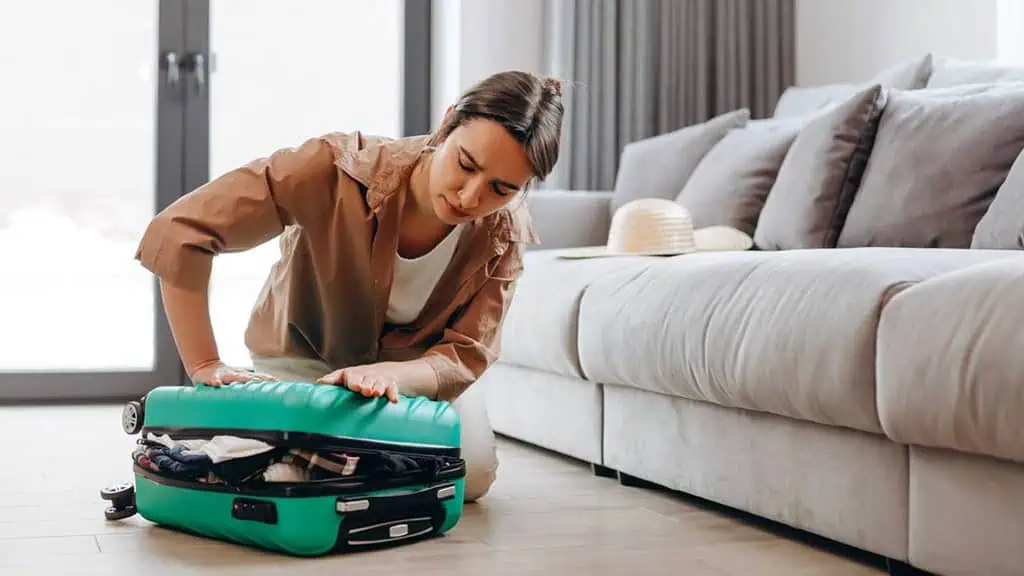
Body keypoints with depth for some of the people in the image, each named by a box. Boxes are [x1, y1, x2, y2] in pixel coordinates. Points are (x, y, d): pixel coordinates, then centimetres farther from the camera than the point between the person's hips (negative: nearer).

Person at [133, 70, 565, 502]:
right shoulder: (338, 167, -37)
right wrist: (204, 366, -39)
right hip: (304, 353, -2)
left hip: (413, 363, 2)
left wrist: (389, 375, -51)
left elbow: (461, 357, -28)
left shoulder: (504, 234, -25)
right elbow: (178, 233, -37)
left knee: (471, 474, -13)